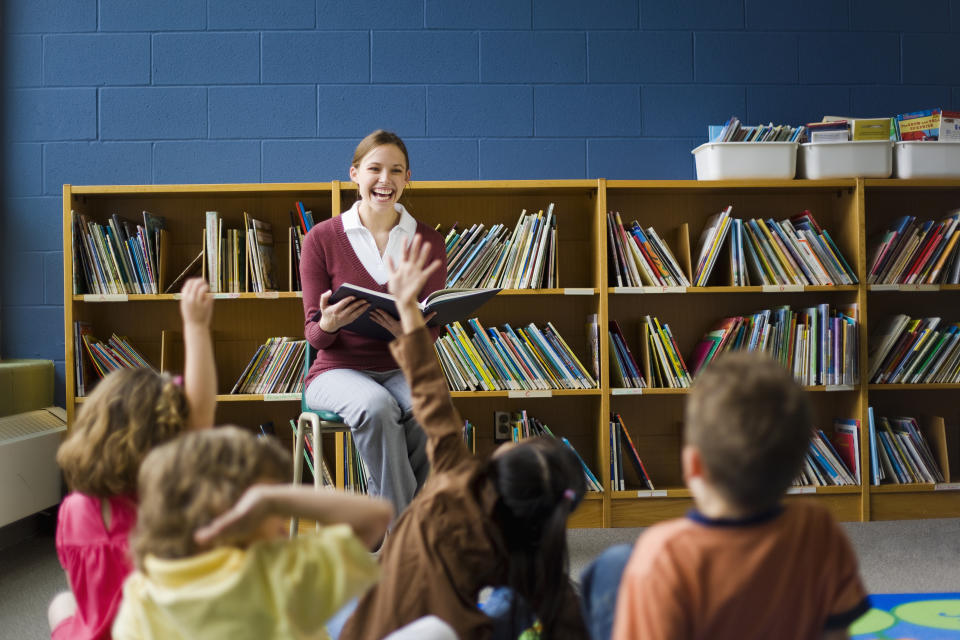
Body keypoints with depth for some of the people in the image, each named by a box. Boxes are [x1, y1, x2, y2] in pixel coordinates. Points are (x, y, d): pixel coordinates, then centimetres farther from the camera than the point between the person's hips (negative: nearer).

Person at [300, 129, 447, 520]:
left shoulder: (428, 241, 7)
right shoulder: (321, 239, 1)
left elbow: (432, 331, 3)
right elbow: (314, 334, 1)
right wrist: (328, 325, -25)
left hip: (404, 368, 2)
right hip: (339, 369, -1)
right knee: (376, 406, -36)